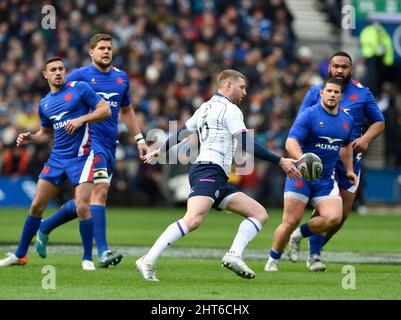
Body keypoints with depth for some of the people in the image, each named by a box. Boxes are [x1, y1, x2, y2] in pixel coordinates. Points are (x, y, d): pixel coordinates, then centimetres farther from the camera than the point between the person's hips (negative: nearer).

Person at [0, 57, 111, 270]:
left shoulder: (79, 88, -2)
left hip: (81, 156, -5)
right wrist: (29, 139, 5)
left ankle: (87, 259, -2)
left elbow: (106, 110, -4)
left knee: (82, 207, -16)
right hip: (56, 159, 5)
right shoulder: (44, 104, 13)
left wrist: (81, 119, -17)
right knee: (36, 206, 3)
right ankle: (20, 255, 16)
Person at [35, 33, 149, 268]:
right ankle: (103, 252, -23)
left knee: (87, 200, 8)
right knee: (99, 192, -20)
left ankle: (45, 228, 28)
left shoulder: (121, 78, 16)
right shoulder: (79, 76, -1)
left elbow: (126, 110, 29)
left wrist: (139, 138, 24)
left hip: (110, 144, 7)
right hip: (90, 141, -7)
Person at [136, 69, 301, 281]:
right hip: (209, 171, -10)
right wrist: (280, 161, -7)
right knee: (193, 220, -29)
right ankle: (148, 261, -33)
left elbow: (181, 133, 35)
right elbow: (247, 145, -10)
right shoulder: (230, 109, -2)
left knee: (259, 214, 5)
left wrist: (160, 150, 52)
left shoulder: (205, 108, 25)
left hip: (219, 181, 10)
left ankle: (234, 255, -14)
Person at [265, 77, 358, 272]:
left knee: (333, 218, -17)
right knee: (290, 222, -7)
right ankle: (273, 259, 15)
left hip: (326, 179, 5)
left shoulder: (347, 120, 9)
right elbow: (291, 142, -19)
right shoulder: (309, 115, -10)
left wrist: (349, 169, 26)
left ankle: (300, 234, 10)